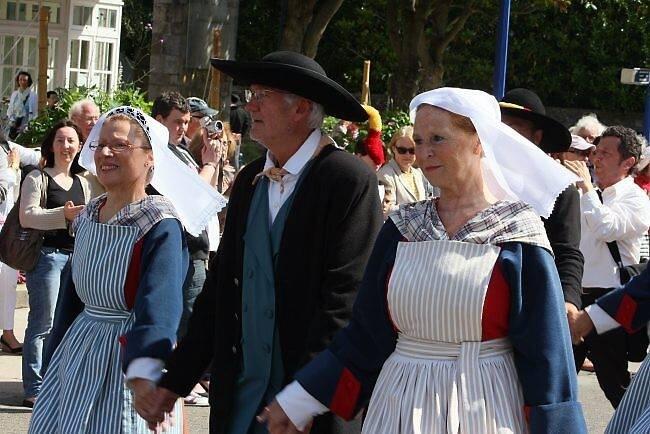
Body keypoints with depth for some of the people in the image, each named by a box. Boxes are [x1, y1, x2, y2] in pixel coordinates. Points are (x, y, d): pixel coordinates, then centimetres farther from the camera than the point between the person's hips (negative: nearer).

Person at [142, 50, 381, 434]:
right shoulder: (249, 180, 10)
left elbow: (345, 299, -15)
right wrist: (176, 380, 10)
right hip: (240, 397, 6)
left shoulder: (351, 181, -11)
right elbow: (221, 285, 13)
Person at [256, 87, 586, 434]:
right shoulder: (402, 228, 4)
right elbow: (366, 334, 7)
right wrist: (298, 403, 5)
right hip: (401, 406, 4)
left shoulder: (518, 235, -7)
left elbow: (544, 352, -8)